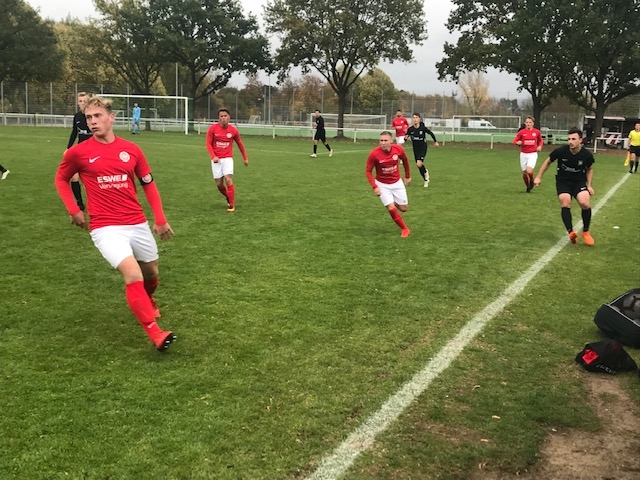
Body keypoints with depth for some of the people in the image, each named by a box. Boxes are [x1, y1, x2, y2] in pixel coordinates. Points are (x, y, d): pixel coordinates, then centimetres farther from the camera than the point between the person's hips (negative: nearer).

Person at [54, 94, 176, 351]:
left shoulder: (132, 150, 2)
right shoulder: (78, 152, -5)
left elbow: (148, 184, 11)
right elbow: (61, 179, 13)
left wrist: (160, 219, 6)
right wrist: (73, 210, 1)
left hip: (138, 224, 4)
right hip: (105, 228, -4)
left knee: (151, 273, 16)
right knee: (133, 275, -22)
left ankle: (147, 301, 52)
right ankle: (154, 331, -13)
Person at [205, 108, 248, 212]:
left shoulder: (233, 130, -2)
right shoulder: (213, 128, -6)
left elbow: (240, 144, 12)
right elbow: (208, 143, -2)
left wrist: (245, 158, 18)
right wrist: (213, 156, -18)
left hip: (227, 158, -1)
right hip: (216, 159, 1)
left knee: (228, 180, -18)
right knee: (219, 184, 2)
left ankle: (232, 205, -10)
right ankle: (228, 198, 31)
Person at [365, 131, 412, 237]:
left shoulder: (398, 149, -17)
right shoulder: (374, 153, -24)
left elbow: (405, 160, 7)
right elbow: (368, 171, -11)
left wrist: (408, 176, 16)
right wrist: (374, 187, -19)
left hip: (397, 183, 3)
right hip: (382, 185, -2)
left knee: (403, 208, 7)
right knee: (392, 208, -13)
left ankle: (396, 202, 44)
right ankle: (404, 229, 10)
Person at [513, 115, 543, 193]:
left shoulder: (537, 132, 1)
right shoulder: (521, 132, -2)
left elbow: (541, 140, 17)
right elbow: (514, 141, 2)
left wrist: (540, 146, -3)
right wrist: (518, 142, -21)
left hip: (533, 154, -2)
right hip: (523, 154, 2)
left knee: (529, 171, -22)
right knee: (524, 173, 7)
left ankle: (532, 181, 12)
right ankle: (528, 187, 32)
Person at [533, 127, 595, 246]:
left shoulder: (587, 155, -13)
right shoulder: (561, 151, -17)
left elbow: (589, 169, 9)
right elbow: (548, 161, 2)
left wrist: (589, 185, 1)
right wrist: (539, 177, 3)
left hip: (579, 181, 0)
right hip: (563, 181, 0)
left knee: (585, 203, -22)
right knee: (565, 203, -25)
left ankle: (585, 232, -1)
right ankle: (571, 232, -18)